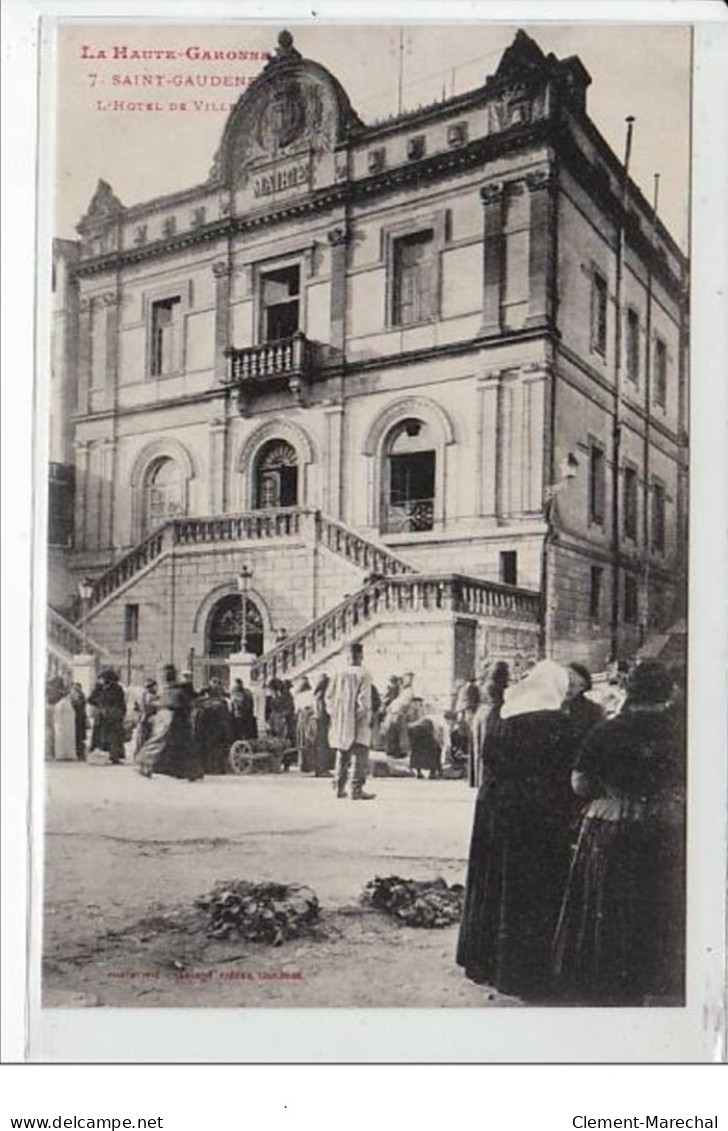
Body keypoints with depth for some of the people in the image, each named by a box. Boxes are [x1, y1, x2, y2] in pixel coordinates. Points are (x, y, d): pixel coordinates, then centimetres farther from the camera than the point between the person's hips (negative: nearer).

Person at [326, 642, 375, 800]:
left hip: (341, 722, 6)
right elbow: (364, 699, -15)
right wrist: (366, 718, -6)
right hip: (358, 723, -5)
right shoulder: (363, 675, -9)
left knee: (343, 756, 15)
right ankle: (357, 789, -8)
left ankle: (340, 788, 17)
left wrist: (335, 715, 13)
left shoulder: (339, 674, 5)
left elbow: (329, 696, 6)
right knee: (361, 757, -3)